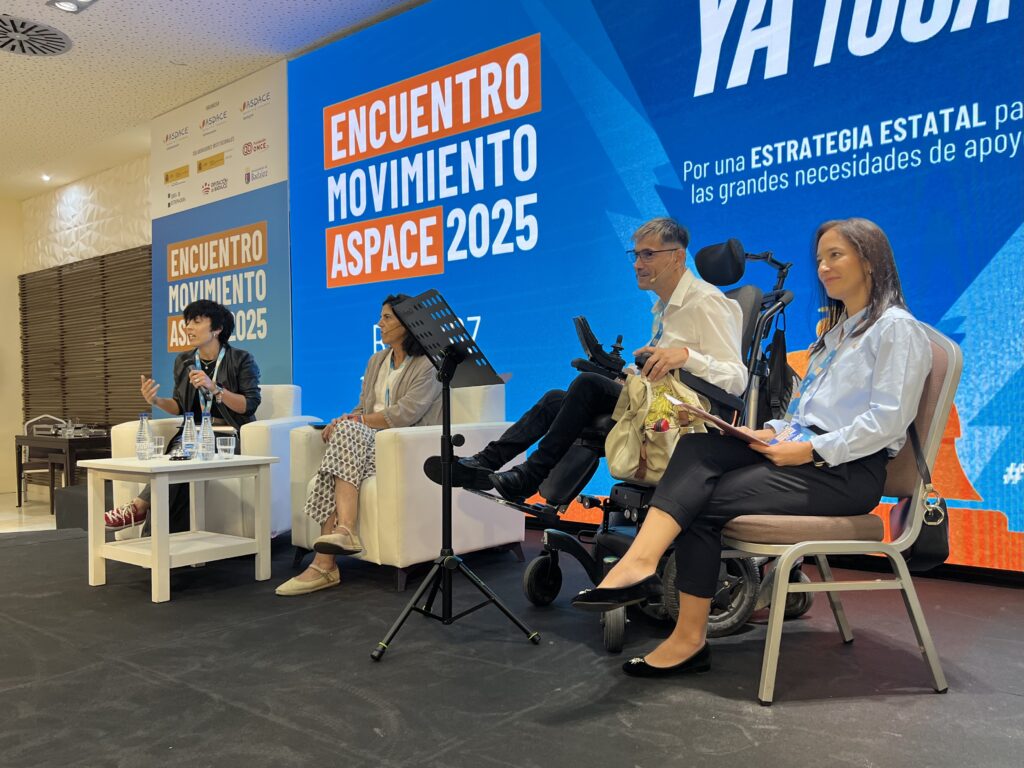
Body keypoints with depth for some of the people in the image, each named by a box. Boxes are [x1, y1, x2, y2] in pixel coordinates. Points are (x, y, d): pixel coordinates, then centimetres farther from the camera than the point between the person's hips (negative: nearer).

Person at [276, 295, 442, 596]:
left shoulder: (428, 366, -1)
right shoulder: (377, 361, 23)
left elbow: (404, 415, -13)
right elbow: (362, 409, 18)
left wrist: (351, 421, -13)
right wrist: (343, 421, -5)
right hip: (365, 438, 6)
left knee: (348, 433, -31)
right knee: (346, 431, -28)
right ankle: (344, 531, -38)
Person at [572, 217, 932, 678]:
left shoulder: (896, 328, -2)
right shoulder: (836, 328, 26)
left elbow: (887, 420, -14)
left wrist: (811, 450, -20)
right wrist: (775, 431, 4)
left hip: (848, 470, -8)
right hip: (805, 450, 8)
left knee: (706, 501, -20)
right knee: (697, 447, -20)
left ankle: (689, 638, -15)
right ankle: (638, 563, -32)